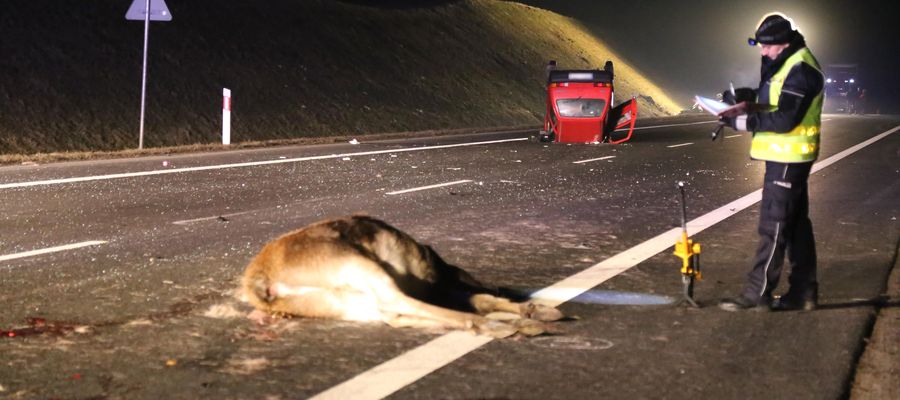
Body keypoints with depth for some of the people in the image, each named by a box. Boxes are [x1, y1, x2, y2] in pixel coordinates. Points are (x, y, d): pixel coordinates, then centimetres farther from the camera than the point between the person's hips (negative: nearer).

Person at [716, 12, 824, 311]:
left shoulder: (800, 70, -19)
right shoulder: (786, 64, 13)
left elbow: (785, 120, -24)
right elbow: (773, 102, 15)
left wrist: (745, 120, -21)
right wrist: (749, 104, -4)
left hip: (788, 158, -10)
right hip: (785, 156, 10)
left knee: (773, 226, -7)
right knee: (796, 223, 13)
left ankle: (757, 294, -4)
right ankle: (803, 291, 20)